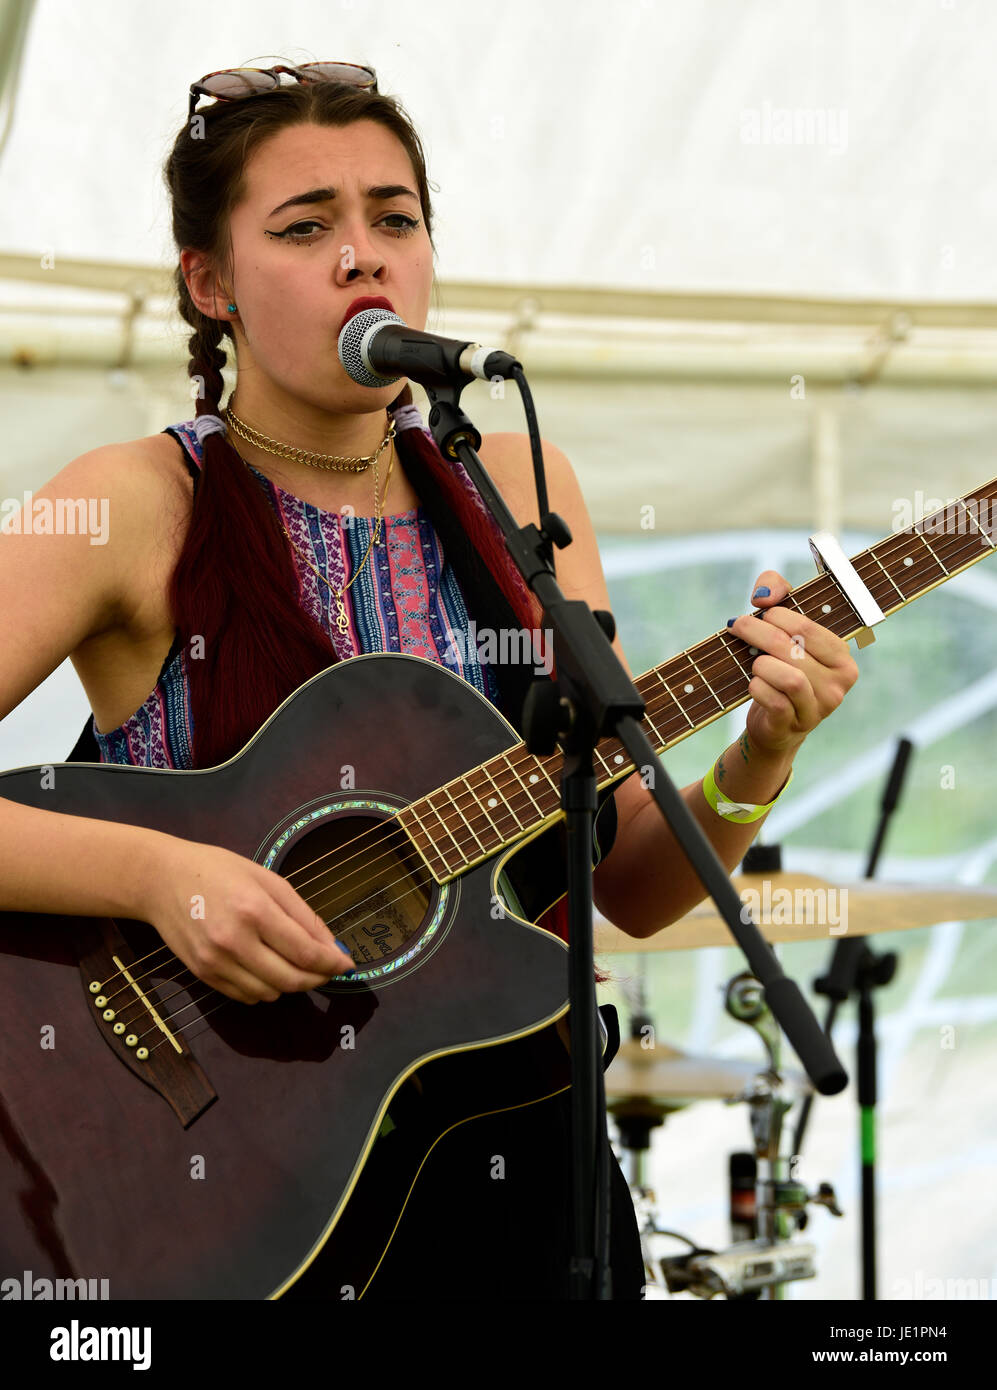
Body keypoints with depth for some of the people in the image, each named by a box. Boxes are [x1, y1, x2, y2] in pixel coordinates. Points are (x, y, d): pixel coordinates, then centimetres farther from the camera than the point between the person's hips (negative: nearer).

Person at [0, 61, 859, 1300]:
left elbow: (632, 885, 8)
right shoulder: (138, 509, -6)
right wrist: (156, 874, -27)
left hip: (516, 1165, 4)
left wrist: (751, 769, -10)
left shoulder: (515, 493, 7)